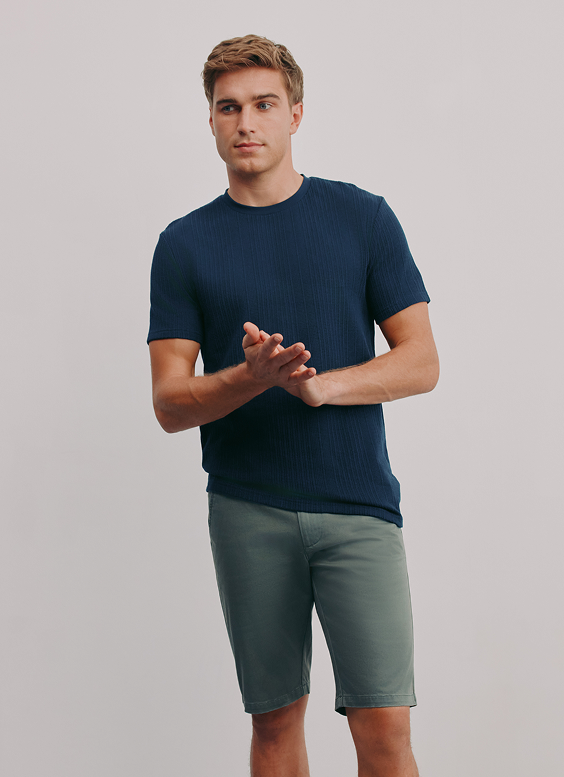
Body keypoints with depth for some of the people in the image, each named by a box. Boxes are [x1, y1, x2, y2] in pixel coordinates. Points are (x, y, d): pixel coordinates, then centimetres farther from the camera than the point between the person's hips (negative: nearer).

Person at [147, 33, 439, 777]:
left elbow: (421, 361, 1)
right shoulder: (185, 245, 5)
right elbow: (170, 402, 1)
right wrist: (253, 377, -19)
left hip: (358, 503, -1)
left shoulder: (364, 218, 3)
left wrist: (320, 384, -16)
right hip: (247, 512, 1)